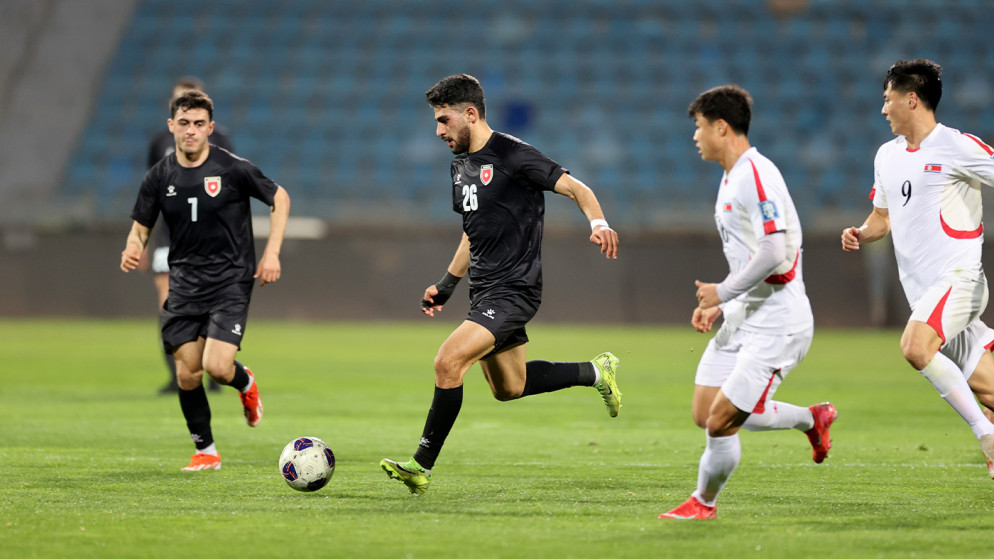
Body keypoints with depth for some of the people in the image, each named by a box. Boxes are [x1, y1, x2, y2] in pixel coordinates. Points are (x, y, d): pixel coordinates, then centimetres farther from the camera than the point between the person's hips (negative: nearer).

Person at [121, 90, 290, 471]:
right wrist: (133, 247, -13)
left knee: (217, 366, -17)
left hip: (230, 279, -3)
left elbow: (280, 198, 4)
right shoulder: (160, 177, 1)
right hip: (184, 283, 4)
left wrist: (272, 253, -4)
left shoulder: (232, 168, -9)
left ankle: (246, 384, 21)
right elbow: (141, 225, 10)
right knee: (187, 373, -1)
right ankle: (205, 451, 18)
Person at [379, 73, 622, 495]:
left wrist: (598, 223, -34)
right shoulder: (461, 165, 13)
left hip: (513, 290, -10)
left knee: (448, 362, -21)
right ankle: (597, 372, 34)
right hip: (484, 290, 10)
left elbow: (576, 188, -15)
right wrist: (447, 284, 21)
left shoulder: (513, 156, -13)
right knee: (508, 388, 17)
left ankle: (422, 466, -15)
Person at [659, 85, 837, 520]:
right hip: (743, 317, 10)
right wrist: (720, 306, 14)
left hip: (776, 324, -10)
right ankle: (811, 419, 22)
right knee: (705, 415, 7)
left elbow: (774, 254, -26)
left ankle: (704, 502, 14)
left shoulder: (757, 176, -17)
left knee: (722, 421, -10)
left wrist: (723, 292, -15)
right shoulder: (731, 178, 16)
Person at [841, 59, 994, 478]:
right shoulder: (887, 155, 15)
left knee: (915, 347, -29)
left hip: (958, 275, -7)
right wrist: (861, 235, 5)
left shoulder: (956, 147, -8)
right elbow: (883, 216, 27)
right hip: (923, 287, 7)